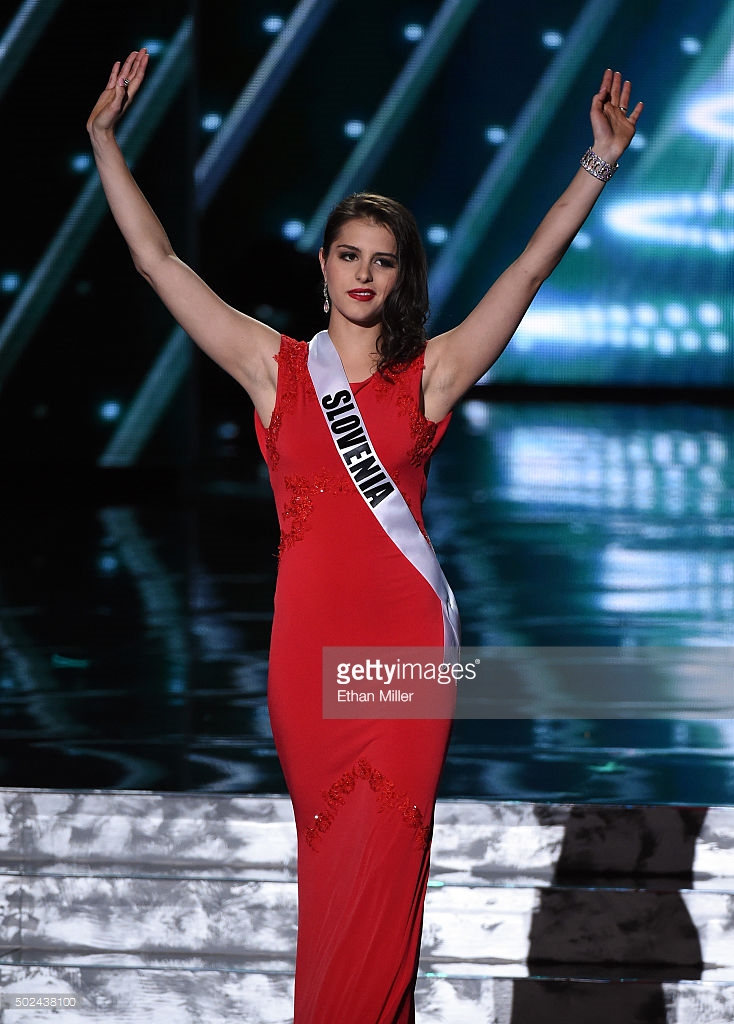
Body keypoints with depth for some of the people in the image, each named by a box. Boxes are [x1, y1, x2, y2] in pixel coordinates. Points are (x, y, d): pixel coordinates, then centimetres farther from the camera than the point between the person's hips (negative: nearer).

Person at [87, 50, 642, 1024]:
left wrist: (598, 166, -1)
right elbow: (158, 259, 7)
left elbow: (533, 266, 3)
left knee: (383, 869, -1)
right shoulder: (275, 366, 7)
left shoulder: (431, 373, 6)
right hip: (308, 642, 1)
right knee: (330, 860, 8)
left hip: (407, 641, -1)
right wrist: (106, 139, 4)